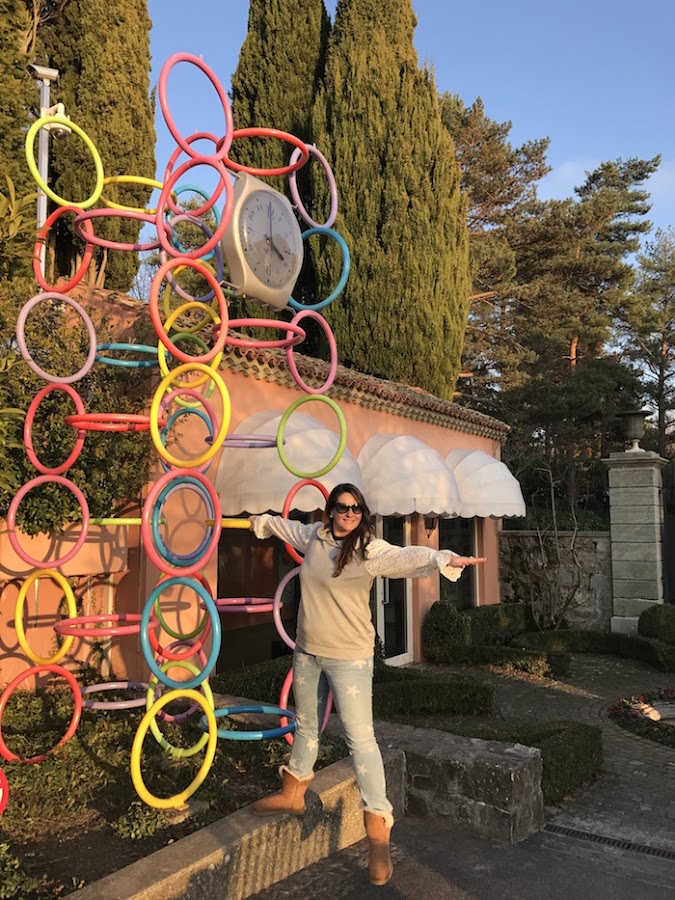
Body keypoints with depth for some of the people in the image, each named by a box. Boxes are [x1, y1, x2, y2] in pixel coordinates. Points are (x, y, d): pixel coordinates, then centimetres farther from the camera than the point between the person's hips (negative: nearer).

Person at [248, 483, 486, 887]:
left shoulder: (369, 549, -18)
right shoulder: (313, 536, 1)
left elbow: (407, 557, -37)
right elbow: (288, 526, 23)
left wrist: (444, 559, -56)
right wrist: (261, 521, 41)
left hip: (349, 657, -6)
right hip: (307, 652, 7)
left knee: (360, 737, -8)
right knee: (306, 725, 24)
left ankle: (379, 830, 0)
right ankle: (293, 793, 46)